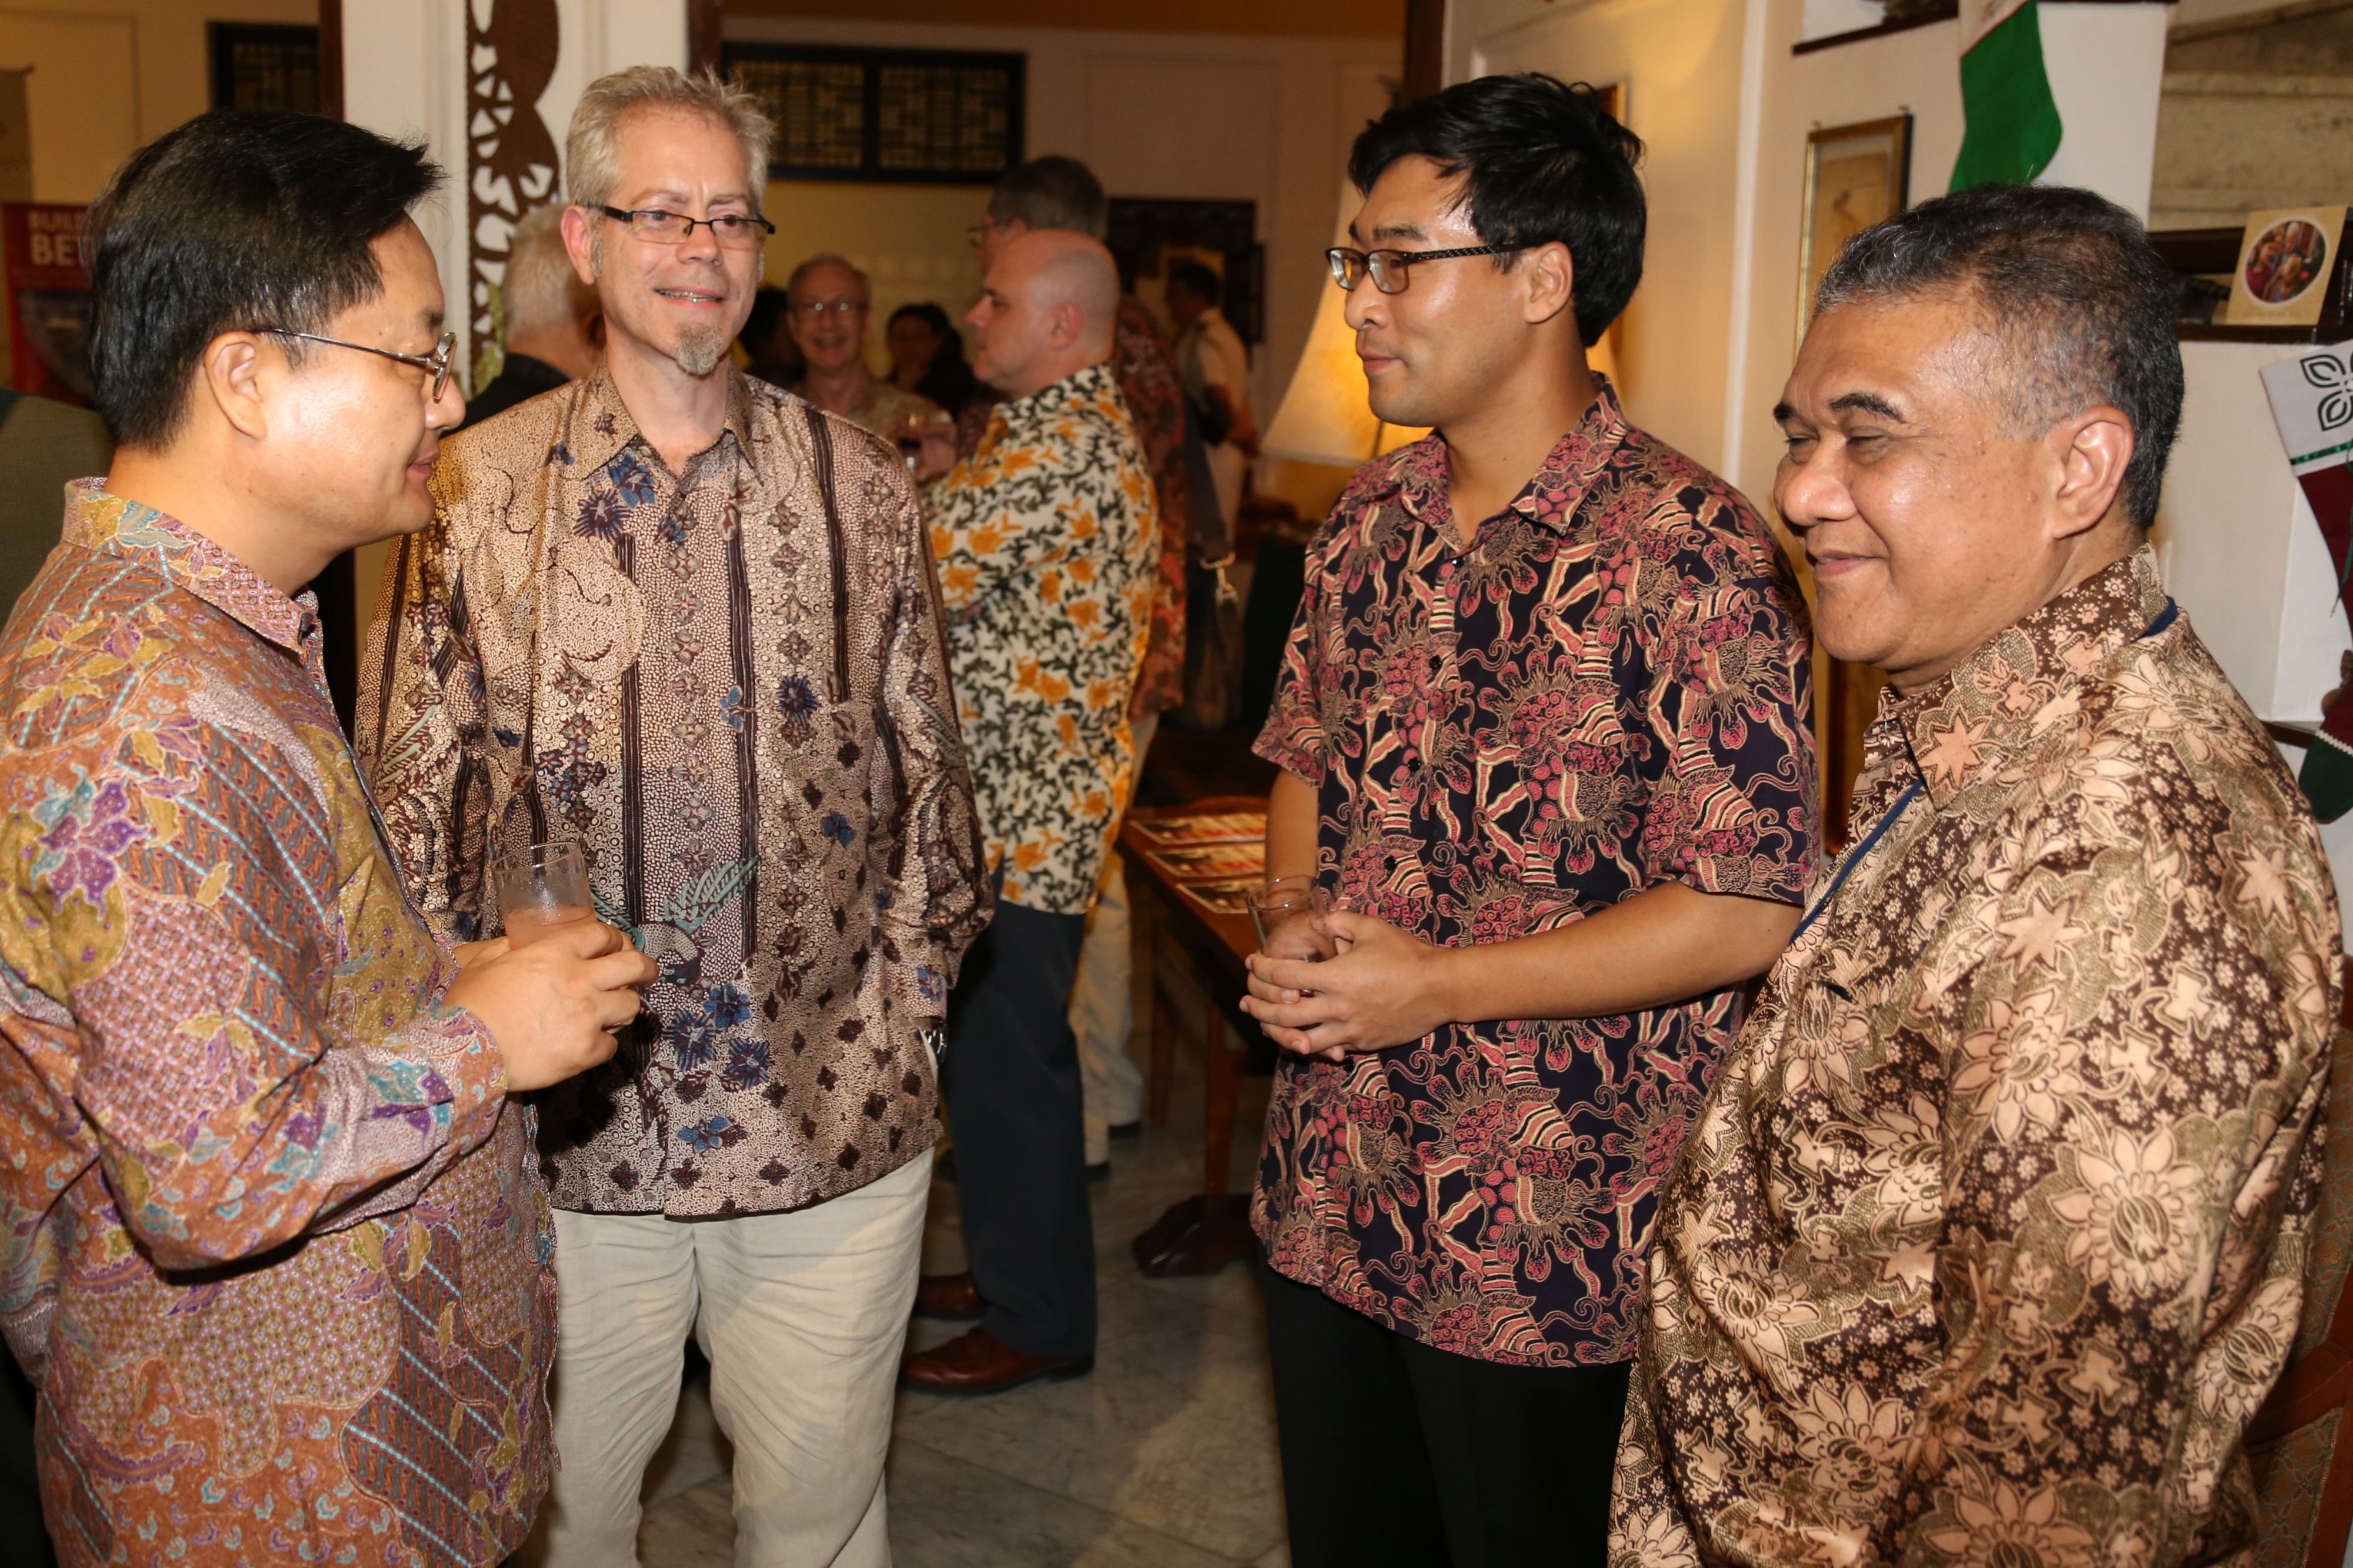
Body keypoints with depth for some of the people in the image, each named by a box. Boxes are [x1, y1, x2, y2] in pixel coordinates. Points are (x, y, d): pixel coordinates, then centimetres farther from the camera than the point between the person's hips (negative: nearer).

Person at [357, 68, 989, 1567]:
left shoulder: (861, 485, 2)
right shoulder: (473, 489, -1)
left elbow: (927, 767, 7)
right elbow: (413, 795, 3)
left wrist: (907, 998, 3)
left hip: (838, 1118, 1)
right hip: (564, 1122, 0)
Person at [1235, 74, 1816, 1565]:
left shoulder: (1698, 558, -19)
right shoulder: (1370, 520, 5)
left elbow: (1748, 916, -21)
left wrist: (1438, 983, -20)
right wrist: (1298, 936, -3)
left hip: (1548, 1244, -6)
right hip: (1328, 1199, 7)